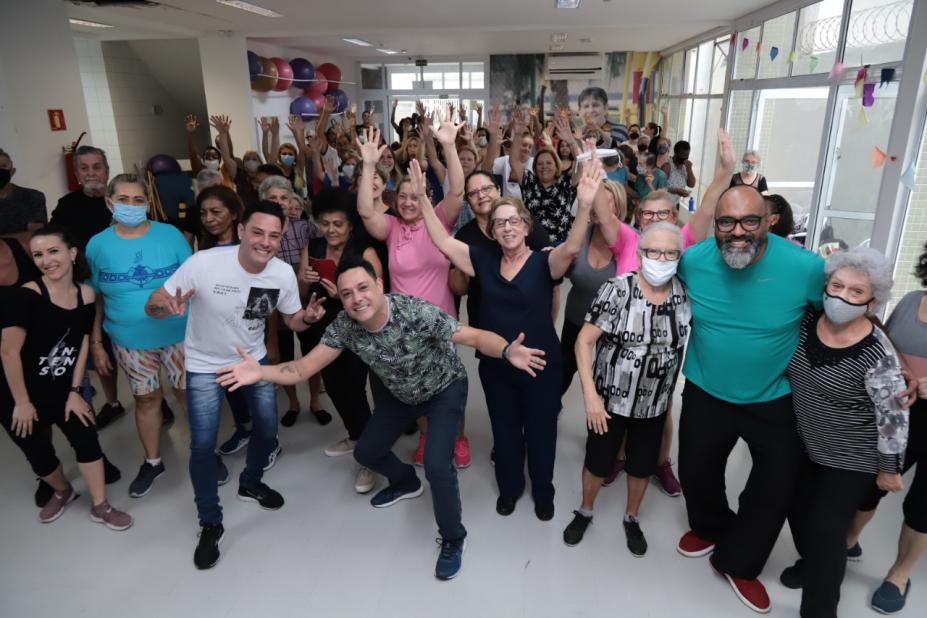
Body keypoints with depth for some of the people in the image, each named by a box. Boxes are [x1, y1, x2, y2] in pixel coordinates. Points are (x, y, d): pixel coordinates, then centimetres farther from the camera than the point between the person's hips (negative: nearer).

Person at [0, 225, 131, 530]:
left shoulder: (85, 294, -6)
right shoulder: (26, 295, -22)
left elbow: (82, 344, -1)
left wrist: (75, 391, -3)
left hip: (63, 388, 4)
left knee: (86, 438, -2)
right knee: (39, 454, 9)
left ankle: (99, 506, 15)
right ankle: (62, 492, 39)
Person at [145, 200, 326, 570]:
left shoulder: (284, 273, -17)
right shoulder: (203, 264, -29)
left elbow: (292, 321, -2)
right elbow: (152, 307, -20)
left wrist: (308, 317, -26)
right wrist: (167, 306, -44)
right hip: (205, 365, -3)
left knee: (268, 429, 11)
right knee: (203, 444, -4)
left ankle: (250, 484, 42)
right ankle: (210, 525, 17)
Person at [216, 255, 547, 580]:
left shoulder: (416, 313, -37)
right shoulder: (344, 325, -23)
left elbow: (475, 336, -36)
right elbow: (304, 368, -20)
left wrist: (507, 351, -57)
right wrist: (261, 372, -38)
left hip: (444, 388, -5)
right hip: (400, 393, 6)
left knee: (436, 464, -21)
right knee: (366, 452, 13)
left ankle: (452, 539, 7)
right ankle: (407, 482, 47)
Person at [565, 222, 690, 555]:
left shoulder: (685, 293, -9)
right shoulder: (617, 289, -19)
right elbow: (584, 341, -18)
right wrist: (590, 395, -21)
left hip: (655, 402, 3)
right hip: (610, 398, -3)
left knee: (643, 465, 19)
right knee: (598, 461, 14)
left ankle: (632, 518, 45)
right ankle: (584, 512, 42)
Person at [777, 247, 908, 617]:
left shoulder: (876, 354, -25)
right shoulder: (806, 321, -12)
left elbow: (893, 416, -17)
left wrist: (889, 469, -10)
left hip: (852, 459, -6)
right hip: (805, 444, 6)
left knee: (827, 529, 1)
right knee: (798, 510, 20)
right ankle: (812, 564, 49)